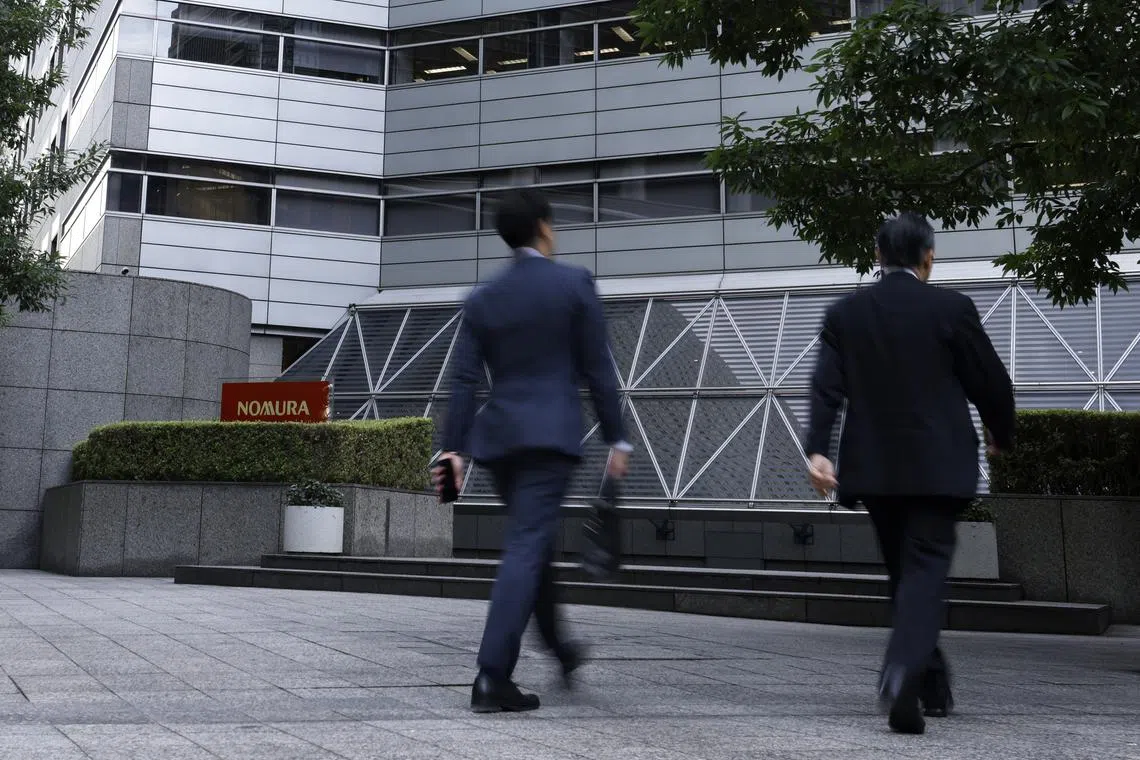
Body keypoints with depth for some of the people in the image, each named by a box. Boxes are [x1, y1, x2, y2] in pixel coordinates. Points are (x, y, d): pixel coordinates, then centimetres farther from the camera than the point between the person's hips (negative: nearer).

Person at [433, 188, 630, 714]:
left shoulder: (482, 298, 9)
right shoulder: (574, 284, -2)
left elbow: (464, 380, 4)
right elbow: (597, 368, -3)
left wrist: (454, 448, 5)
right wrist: (615, 438, 2)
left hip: (496, 438, 5)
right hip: (550, 435, -5)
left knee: (535, 542, 21)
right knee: (525, 549, -8)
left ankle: (559, 650, 36)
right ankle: (492, 678, -14)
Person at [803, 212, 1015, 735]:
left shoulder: (845, 313, 3)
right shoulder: (952, 308, -4)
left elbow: (827, 387, -6)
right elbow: (990, 382, 1)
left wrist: (816, 449, -12)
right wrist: (1001, 434, 18)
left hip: (874, 466, 4)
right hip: (937, 465, -3)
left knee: (905, 572, 16)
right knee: (925, 568, -5)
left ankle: (932, 684, 27)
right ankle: (903, 670, -27)